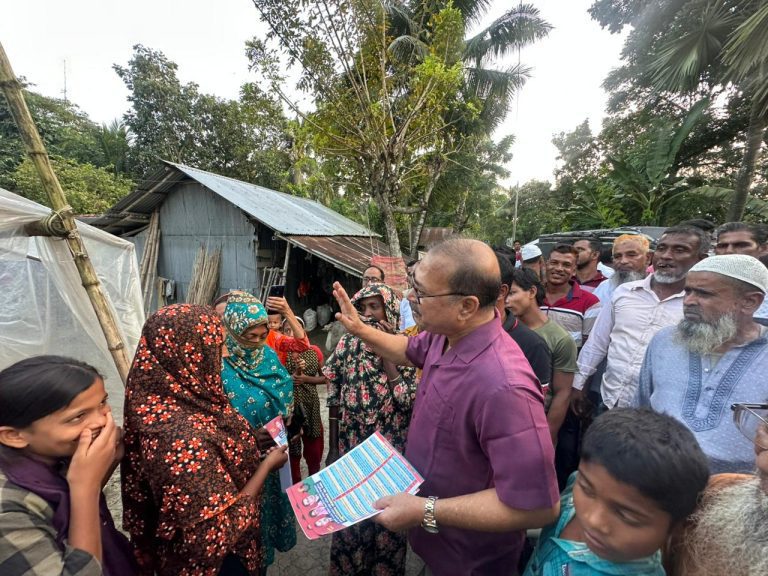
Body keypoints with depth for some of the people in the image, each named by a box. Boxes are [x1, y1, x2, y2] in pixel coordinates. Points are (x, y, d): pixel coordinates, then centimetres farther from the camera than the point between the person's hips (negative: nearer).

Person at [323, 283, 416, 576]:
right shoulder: (347, 344, -4)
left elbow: (410, 401, -19)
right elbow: (334, 399, 0)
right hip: (351, 446, 2)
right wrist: (332, 448, 3)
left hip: (391, 448, -1)